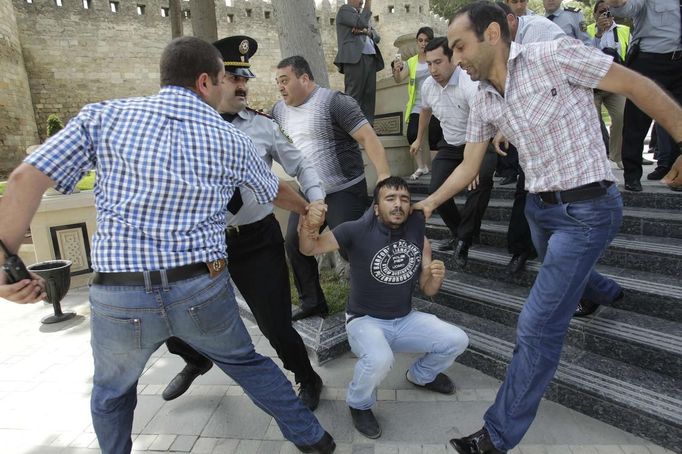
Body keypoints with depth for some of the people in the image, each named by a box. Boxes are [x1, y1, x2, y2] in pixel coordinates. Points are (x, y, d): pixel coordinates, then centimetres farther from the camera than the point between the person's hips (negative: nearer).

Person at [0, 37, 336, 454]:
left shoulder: (104, 115, 1)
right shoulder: (230, 139, 3)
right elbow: (276, 193, 17)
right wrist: (309, 209, 37)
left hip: (120, 295, 0)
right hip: (203, 289, 1)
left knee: (112, 393, 29)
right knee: (248, 364, 25)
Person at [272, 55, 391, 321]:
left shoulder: (334, 101, -12)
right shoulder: (280, 110, 10)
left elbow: (368, 138, -17)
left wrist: (384, 176, -26)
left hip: (345, 191, -7)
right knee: (294, 244, 7)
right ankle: (313, 303, 23)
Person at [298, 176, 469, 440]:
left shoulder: (418, 236, -3)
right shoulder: (357, 231, -18)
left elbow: (428, 291, 3)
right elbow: (309, 250, -10)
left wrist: (436, 276, -21)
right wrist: (307, 231, -34)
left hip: (405, 320, 5)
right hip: (365, 321, -5)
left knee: (457, 341, -6)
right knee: (379, 359, -35)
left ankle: (420, 375, 28)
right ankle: (359, 404, 2)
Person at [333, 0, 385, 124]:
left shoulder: (363, 14, 29)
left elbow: (377, 37, 19)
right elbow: (362, 23, -11)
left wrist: (366, 31, 0)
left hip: (371, 59, 7)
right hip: (355, 58, -7)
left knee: (369, 95, -1)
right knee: (353, 95, -11)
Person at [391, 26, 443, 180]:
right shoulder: (411, 62, 13)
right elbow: (398, 80, 1)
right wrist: (396, 71, -20)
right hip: (417, 106, 3)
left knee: (434, 137, -6)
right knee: (412, 134, -11)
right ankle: (421, 167, 6)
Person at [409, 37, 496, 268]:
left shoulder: (469, 84, -27)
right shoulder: (428, 85, -4)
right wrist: (419, 139, 30)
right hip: (450, 147, 6)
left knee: (481, 181, -32)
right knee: (436, 190, -11)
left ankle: (462, 241, -17)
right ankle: (459, 233, 13)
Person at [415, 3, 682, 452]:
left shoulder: (554, 55, -15)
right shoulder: (484, 102, 5)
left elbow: (639, 87, -9)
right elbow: (468, 167, 10)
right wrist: (430, 202, 1)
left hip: (587, 209, -7)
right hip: (540, 207, 7)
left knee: (537, 326, -7)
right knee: (565, 272, 33)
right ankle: (608, 295, 70)